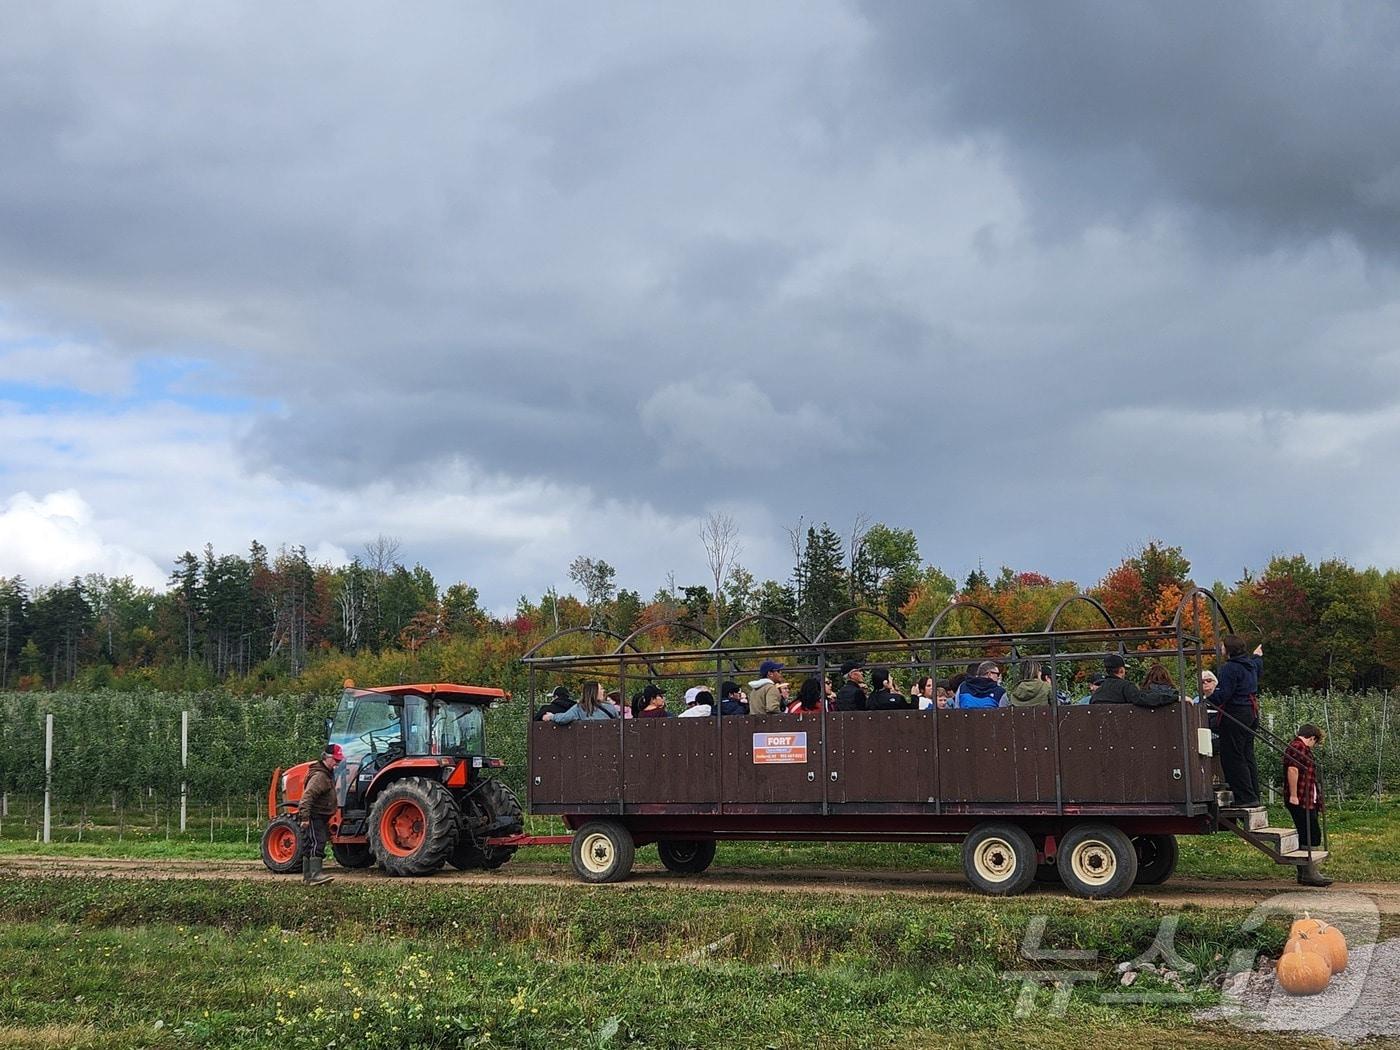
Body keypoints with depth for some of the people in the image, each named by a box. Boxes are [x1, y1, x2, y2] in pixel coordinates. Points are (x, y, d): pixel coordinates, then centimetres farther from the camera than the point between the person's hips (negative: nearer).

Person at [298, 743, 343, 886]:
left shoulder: (329, 774, 16)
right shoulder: (319, 776, -19)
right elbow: (307, 796, -28)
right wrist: (305, 817, -33)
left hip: (321, 817, 10)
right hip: (314, 816, -10)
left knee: (309, 846, 13)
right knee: (316, 843, -19)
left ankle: (307, 876, 18)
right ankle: (314, 875, -26)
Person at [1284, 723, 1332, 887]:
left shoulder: (1302, 748, 23)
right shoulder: (1299, 747, -11)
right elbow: (1292, 769, -24)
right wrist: (1293, 795, -26)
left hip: (1307, 802, 11)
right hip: (1300, 801, -11)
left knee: (1305, 837, 13)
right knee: (1312, 837, -10)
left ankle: (1303, 874, 18)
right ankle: (1310, 873, -10)